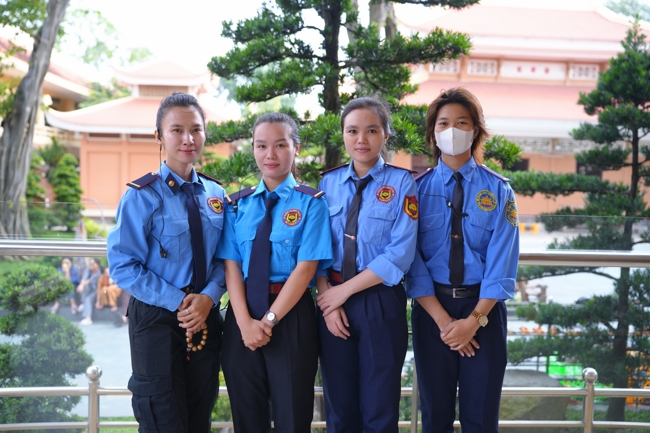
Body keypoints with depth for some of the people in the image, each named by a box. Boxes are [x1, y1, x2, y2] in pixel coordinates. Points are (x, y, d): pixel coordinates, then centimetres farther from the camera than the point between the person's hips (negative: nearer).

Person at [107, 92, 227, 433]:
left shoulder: (215, 194, 5)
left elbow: (223, 257, 6)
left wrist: (209, 296, -13)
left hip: (205, 318, 5)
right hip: (157, 319, -5)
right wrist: (177, 301, -19)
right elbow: (123, 266, -14)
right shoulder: (143, 196, -11)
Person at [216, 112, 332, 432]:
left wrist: (269, 320, -14)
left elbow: (306, 267, -11)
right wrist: (245, 322, -13)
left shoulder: (310, 202, -4)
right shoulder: (238, 204, 6)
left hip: (291, 315, -3)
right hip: (242, 316, 4)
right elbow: (231, 266, 0)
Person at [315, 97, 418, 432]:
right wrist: (328, 298, -10)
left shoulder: (401, 183, -5)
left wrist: (344, 290, -13)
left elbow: (400, 255, -13)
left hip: (381, 303, -3)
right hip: (333, 301, 3)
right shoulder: (328, 182, 6)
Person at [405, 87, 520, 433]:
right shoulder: (418, 188, -1)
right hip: (431, 307, 0)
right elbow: (412, 261, -7)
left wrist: (474, 319, -15)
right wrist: (444, 321, -14)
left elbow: (502, 262, -7)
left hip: (484, 308, 0)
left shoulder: (499, 190, -1)